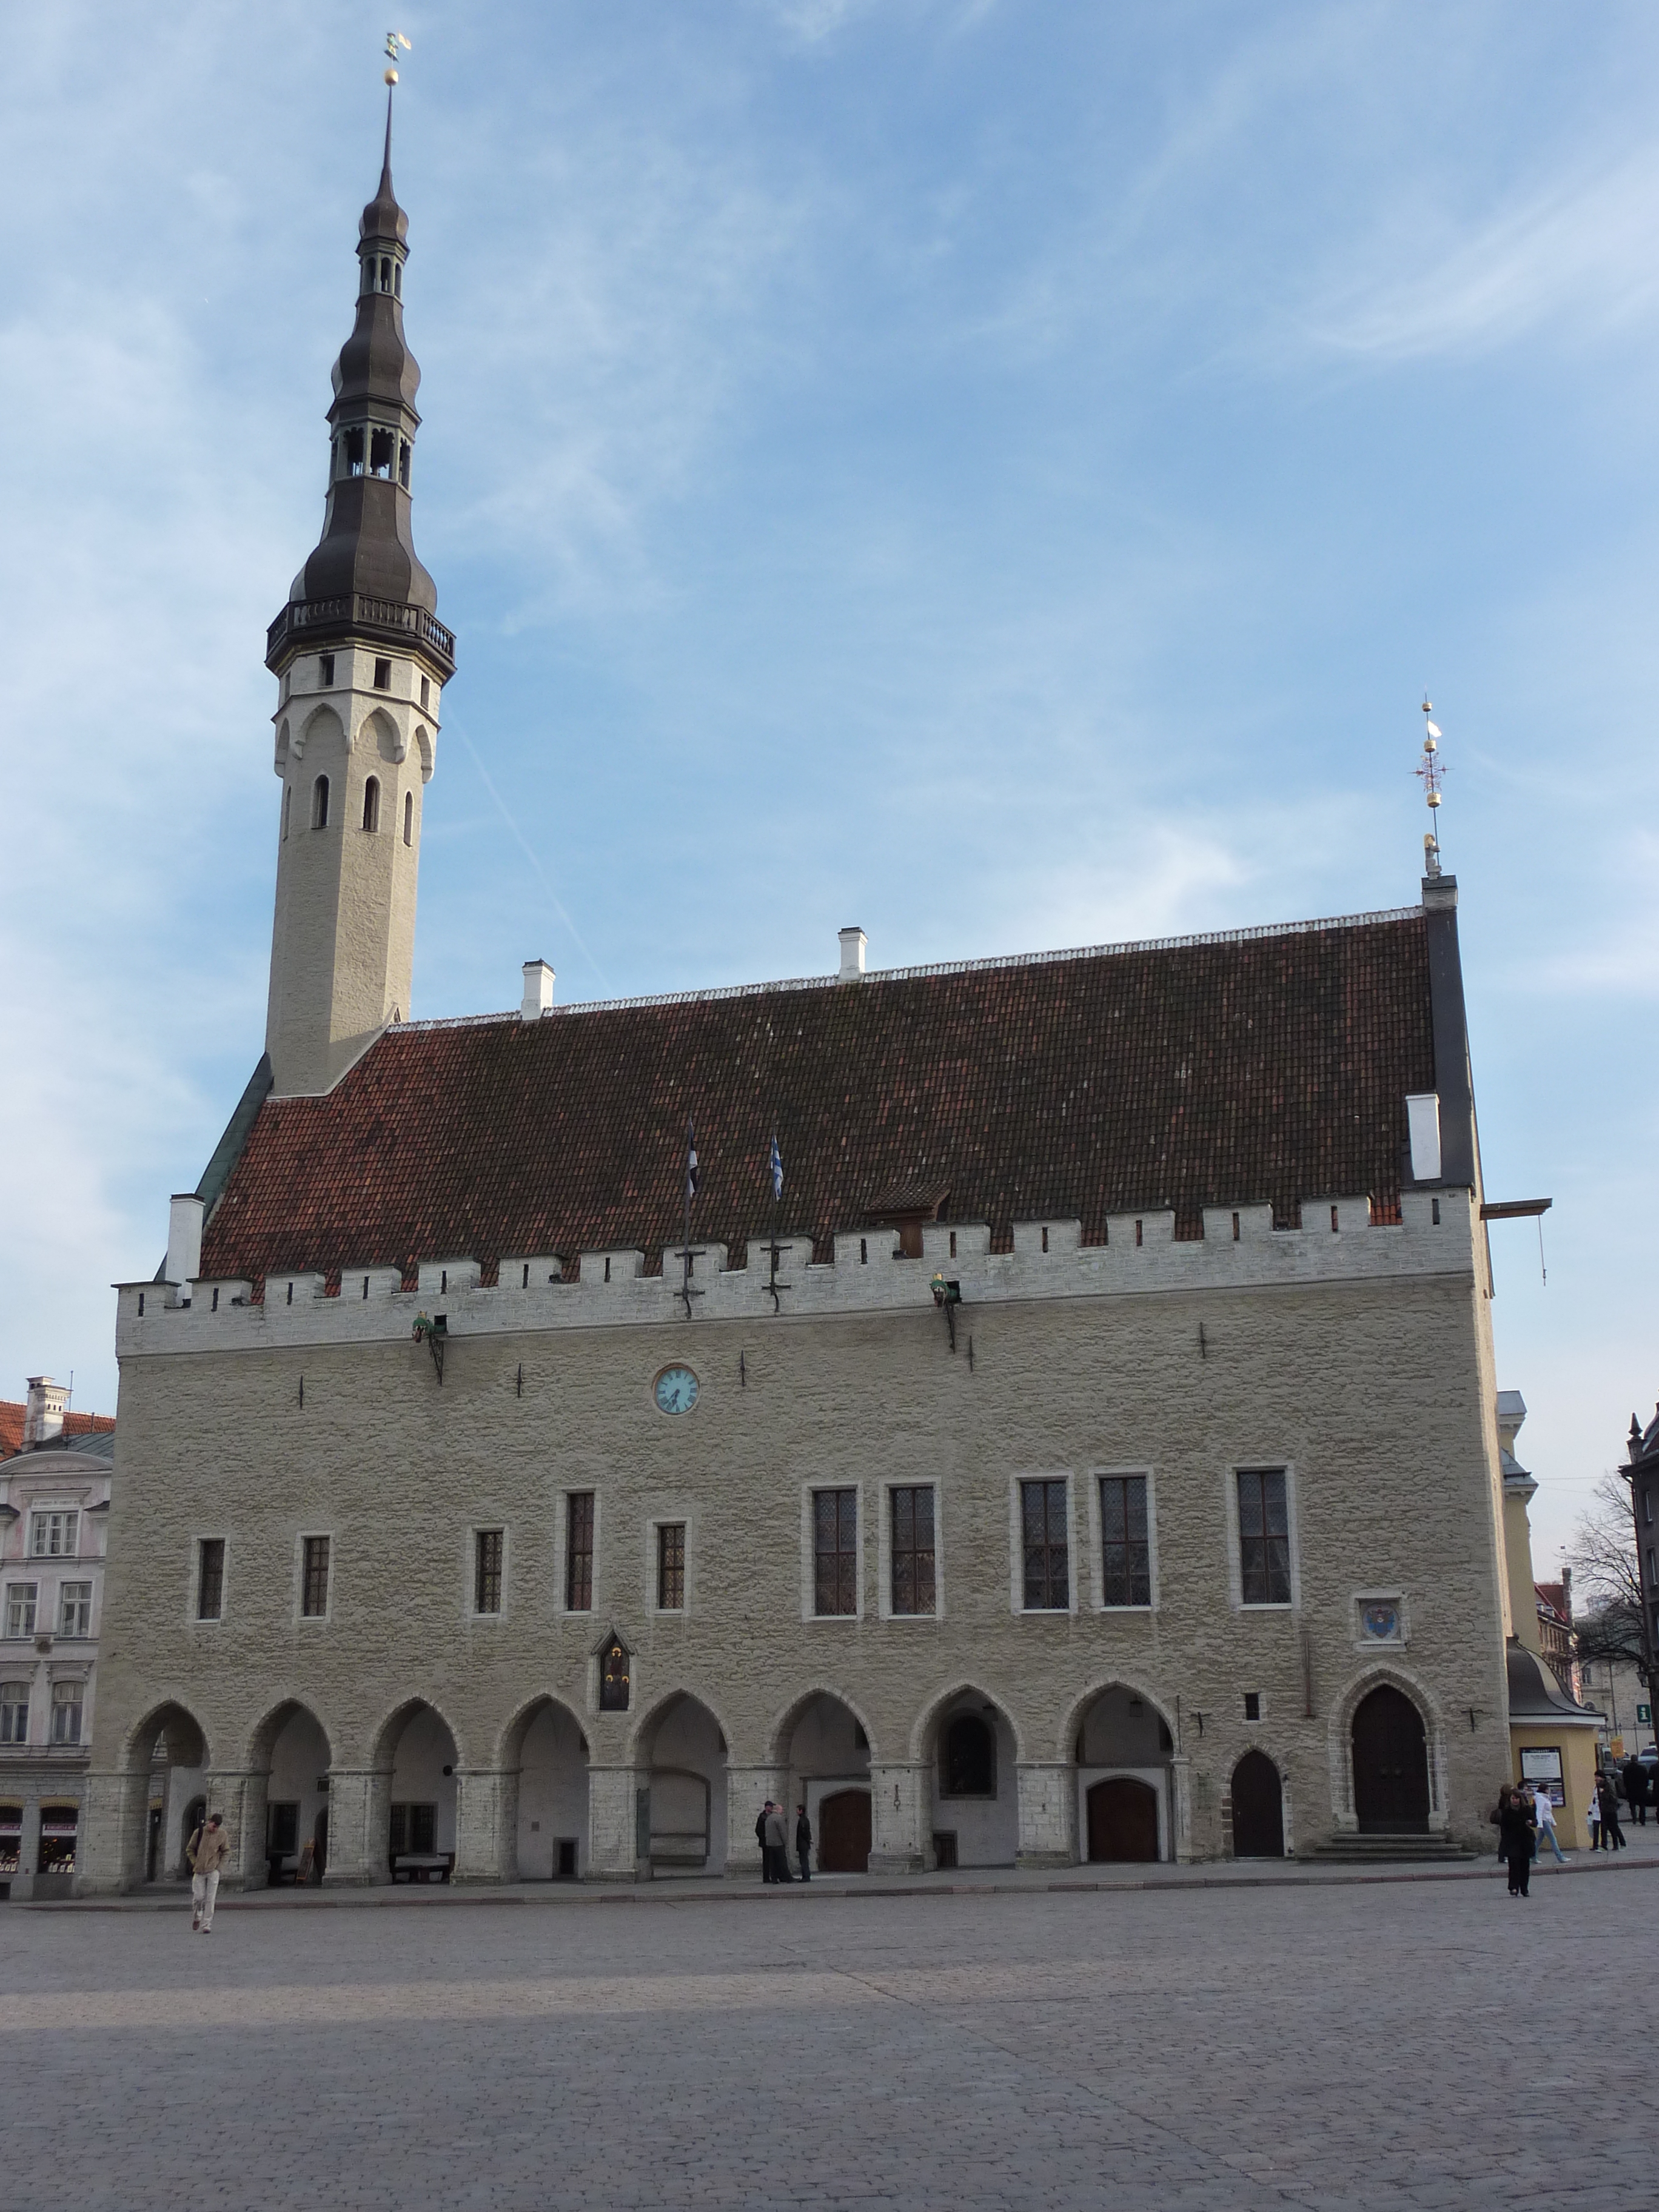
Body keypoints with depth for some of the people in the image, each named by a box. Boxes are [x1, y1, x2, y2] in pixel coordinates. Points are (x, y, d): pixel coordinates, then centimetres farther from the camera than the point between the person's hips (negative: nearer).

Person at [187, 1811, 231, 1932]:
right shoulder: (199, 1832, -3)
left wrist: (219, 1866, -4)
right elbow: (189, 1850, 7)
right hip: (199, 1872, 1)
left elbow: (226, 1852, 6)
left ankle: (207, 1925, 3)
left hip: (213, 1872, 0)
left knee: (210, 1899, -3)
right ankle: (197, 1917, 30)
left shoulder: (222, 1835, -2)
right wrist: (195, 1863, -2)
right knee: (198, 1897, 2)